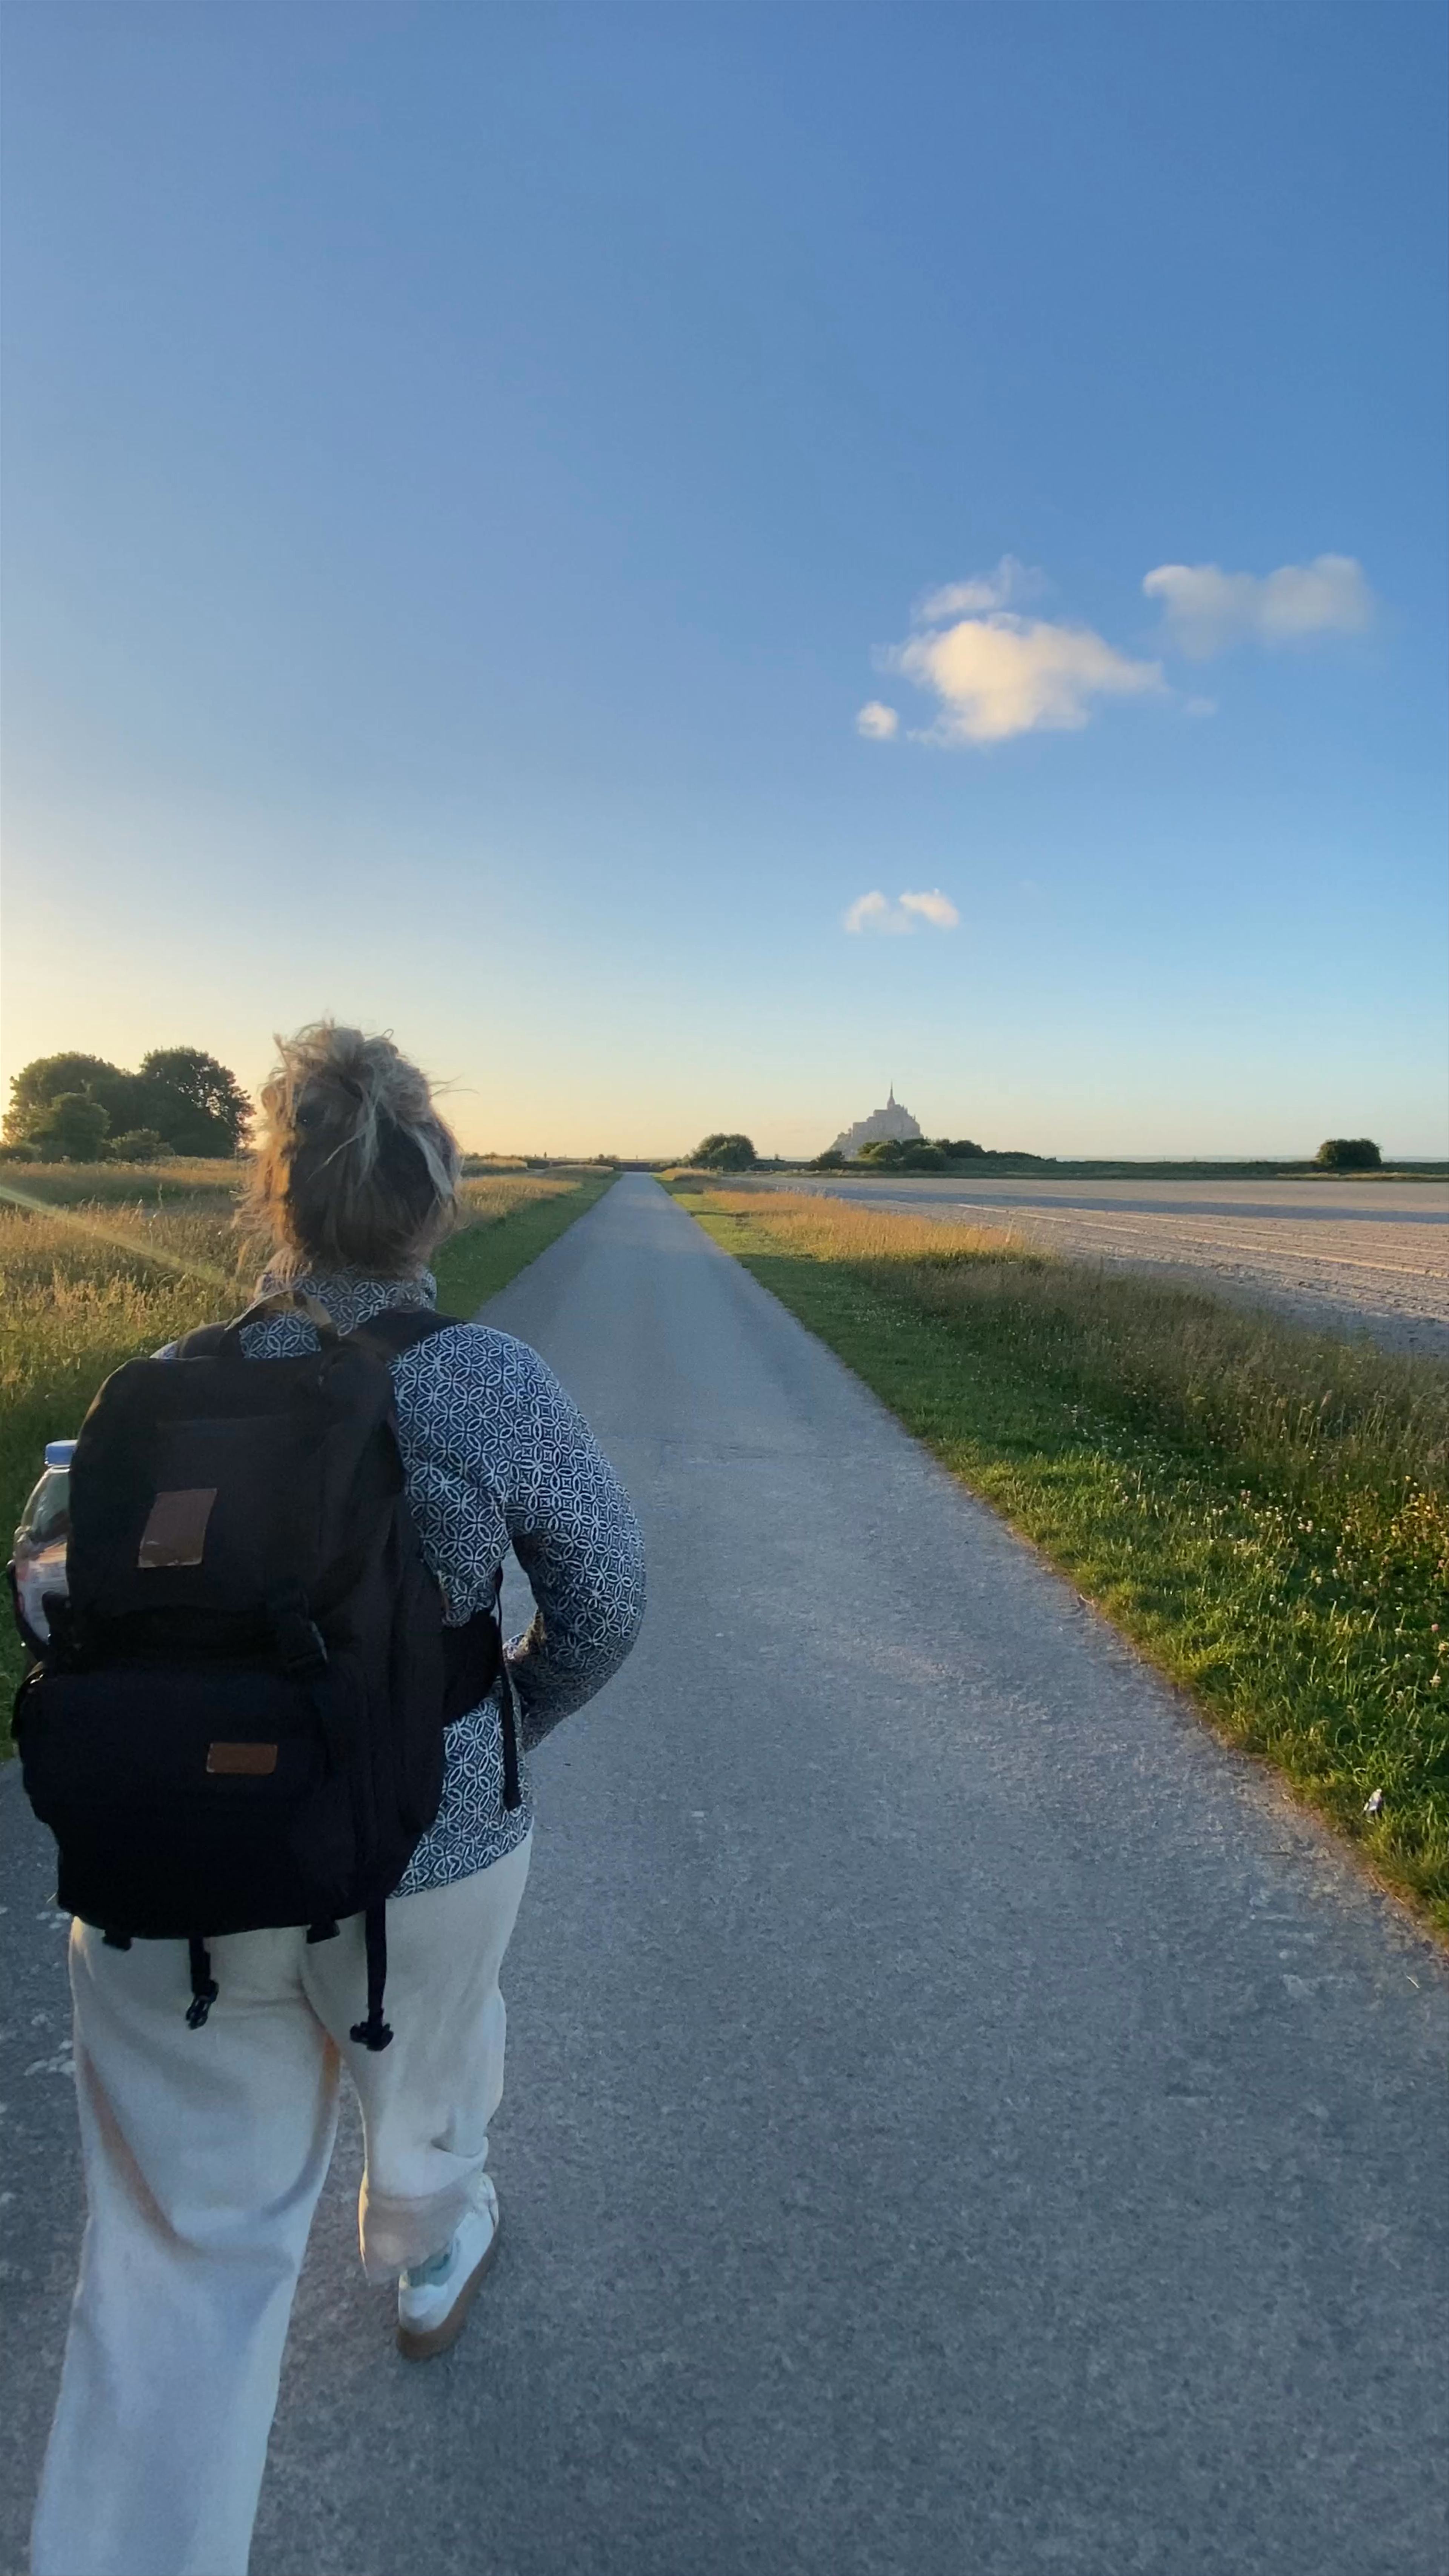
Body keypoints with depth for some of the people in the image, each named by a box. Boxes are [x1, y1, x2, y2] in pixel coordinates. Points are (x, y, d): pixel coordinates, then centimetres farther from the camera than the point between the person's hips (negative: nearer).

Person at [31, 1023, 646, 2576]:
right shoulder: (493, 1386, -17)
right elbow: (603, 1597, -7)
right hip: (427, 1862, 0)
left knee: (189, 2251, 17)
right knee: (425, 2080, 32)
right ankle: (429, 2272, 63)